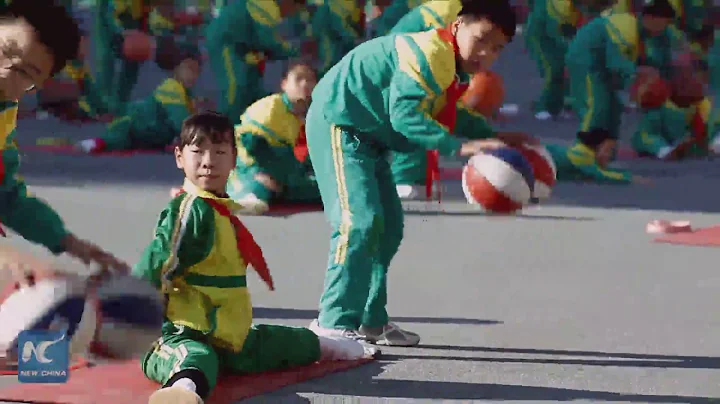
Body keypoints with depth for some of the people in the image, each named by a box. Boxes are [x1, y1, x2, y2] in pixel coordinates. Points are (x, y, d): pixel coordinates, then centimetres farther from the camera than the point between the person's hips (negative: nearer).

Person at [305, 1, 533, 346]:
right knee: (360, 221, -20)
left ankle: (370, 321, 23)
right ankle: (334, 323, -18)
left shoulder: (452, 66, 9)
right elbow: (404, 114, -34)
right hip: (338, 125, -11)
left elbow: (447, 116, 20)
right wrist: (459, 147, -40)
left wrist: (493, 138, 7)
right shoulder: (429, 53, -23)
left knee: (389, 226, 14)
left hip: (368, 135, 11)